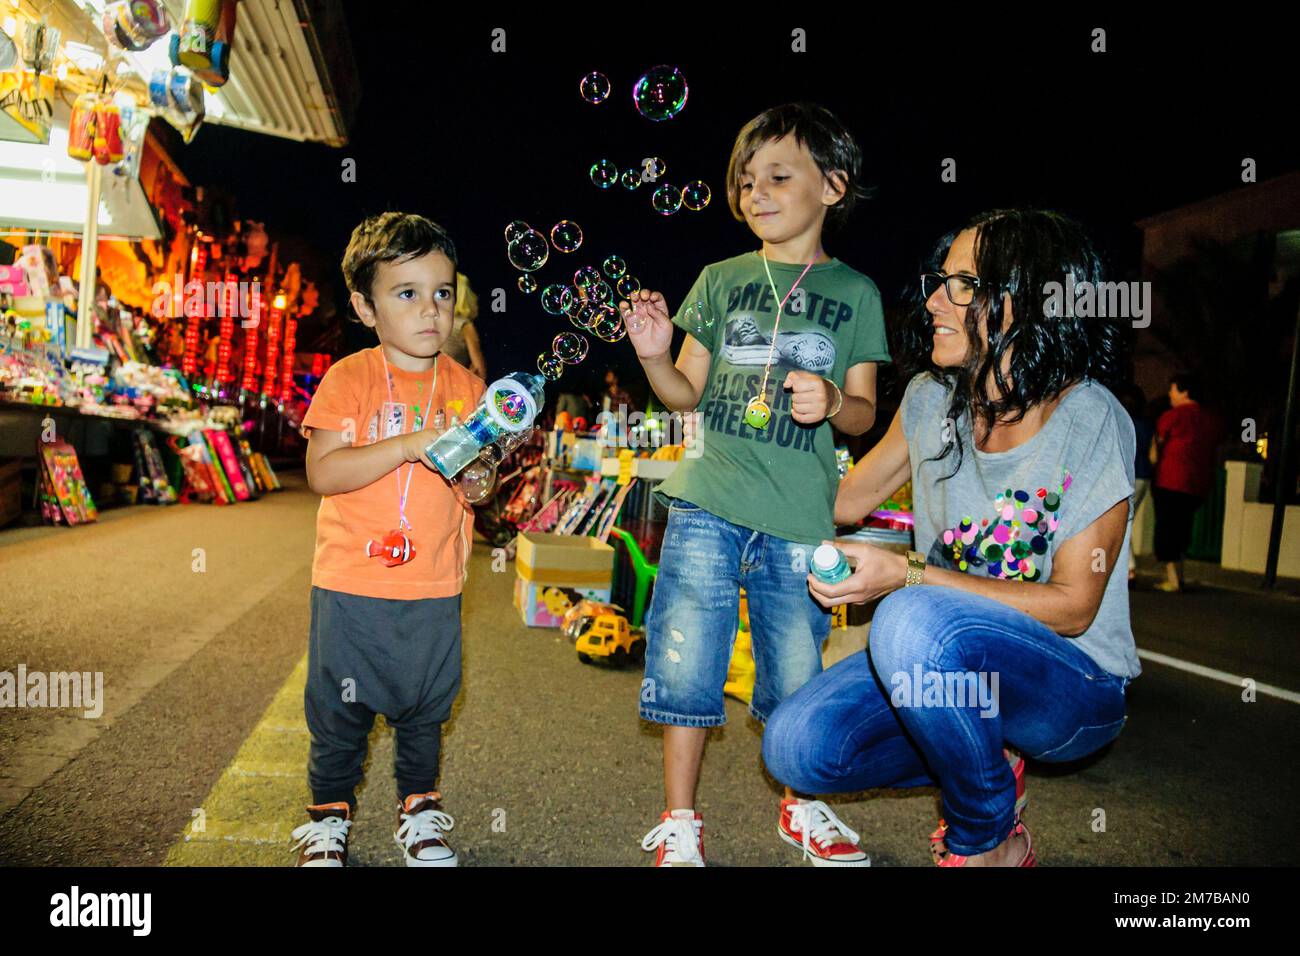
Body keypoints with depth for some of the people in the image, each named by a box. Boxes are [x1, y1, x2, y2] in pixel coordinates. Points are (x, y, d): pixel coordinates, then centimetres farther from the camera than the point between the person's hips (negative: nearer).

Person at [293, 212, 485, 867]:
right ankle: (330, 814, 34)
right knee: (340, 706, 11)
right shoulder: (349, 378, -6)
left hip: (434, 588, 3)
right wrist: (410, 445, -24)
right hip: (351, 585, -2)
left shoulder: (466, 386, 3)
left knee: (426, 706, 15)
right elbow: (322, 473, -15)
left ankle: (419, 808, 36)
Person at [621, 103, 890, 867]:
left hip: (799, 515, 0)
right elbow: (687, 393, 11)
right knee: (686, 660, 0)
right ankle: (680, 822, 19)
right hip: (709, 499, 1)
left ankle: (800, 809, 33)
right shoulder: (720, 280, 11)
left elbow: (865, 411, 9)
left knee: (796, 676, 8)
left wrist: (831, 401, -13)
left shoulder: (855, 293, 9)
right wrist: (653, 354, -9)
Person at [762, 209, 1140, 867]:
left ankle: (989, 842, -7)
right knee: (796, 746, -17)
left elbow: (1073, 608, -16)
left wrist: (906, 576, -26)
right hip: (947, 662, 5)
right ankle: (986, 766, 10)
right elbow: (843, 501, 8)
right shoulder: (930, 399, -2)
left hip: (1074, 684, -4)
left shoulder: (1093, 424, -17)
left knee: (916, 620, -35)